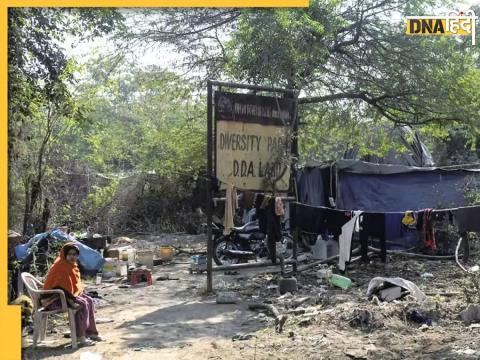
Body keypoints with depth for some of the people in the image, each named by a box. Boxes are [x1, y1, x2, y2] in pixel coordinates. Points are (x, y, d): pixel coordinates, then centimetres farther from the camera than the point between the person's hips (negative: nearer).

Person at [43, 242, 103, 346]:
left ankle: (91, 332, 7)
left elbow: (75, 283, 21)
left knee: (89, 301, 4)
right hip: (56, 297, -10)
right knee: (83, 305, -22)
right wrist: (70, 300, -29)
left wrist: (79, 292, 6)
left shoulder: (72, 265, 9)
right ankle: (81, 337, -20)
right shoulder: (60, 266, -21)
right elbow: (60, 286, -28)